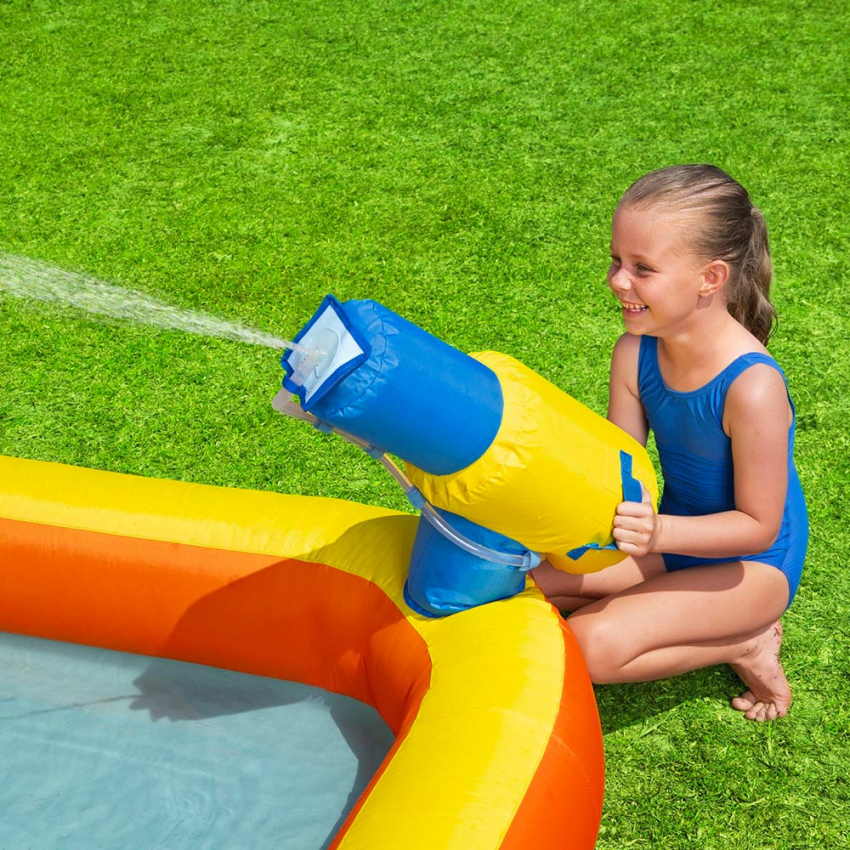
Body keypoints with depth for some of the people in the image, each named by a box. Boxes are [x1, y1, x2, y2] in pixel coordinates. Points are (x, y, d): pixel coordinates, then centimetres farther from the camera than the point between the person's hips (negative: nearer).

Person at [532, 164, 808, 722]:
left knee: (589, 646, -24)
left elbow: (758, 526, -24)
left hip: (754, 565, -7)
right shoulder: (635, 354, -11)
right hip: (673, 539, 8)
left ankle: (743, 644, 0)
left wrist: (659, 533, -39)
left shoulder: (751, 387, -32)